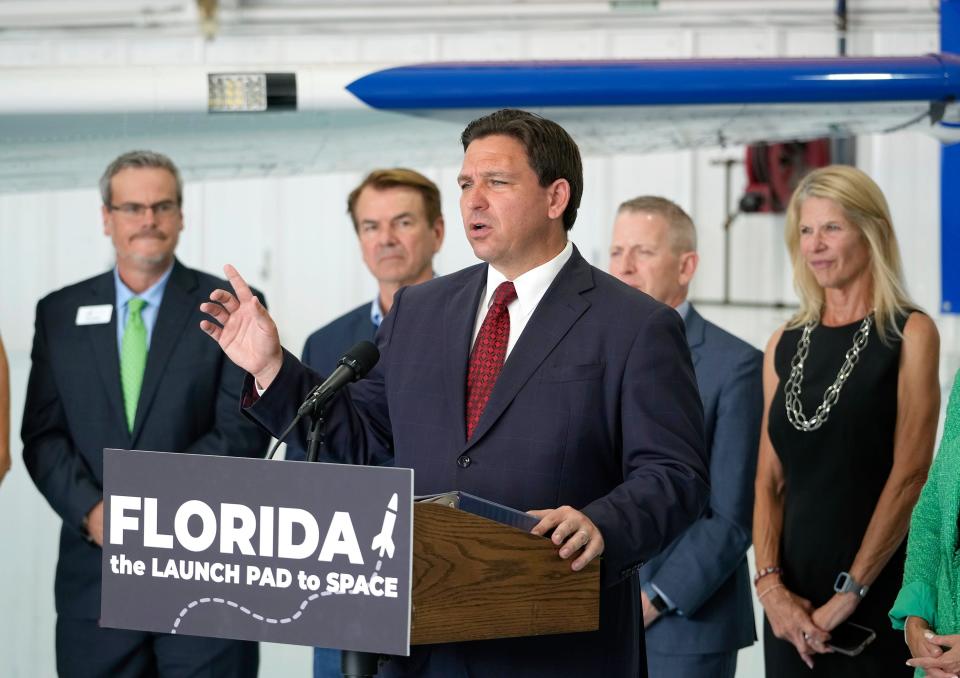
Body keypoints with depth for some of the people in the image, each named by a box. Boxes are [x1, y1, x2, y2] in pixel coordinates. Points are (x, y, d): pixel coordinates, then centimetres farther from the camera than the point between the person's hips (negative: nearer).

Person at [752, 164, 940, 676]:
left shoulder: (910, 334, -4)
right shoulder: (785, 346, 10)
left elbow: (910, 475, -11)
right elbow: (770, 480, 8)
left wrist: (849, 594, -15)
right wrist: (771, 586, -7)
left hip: (879, 598, -4)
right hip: (794, 607, 5)